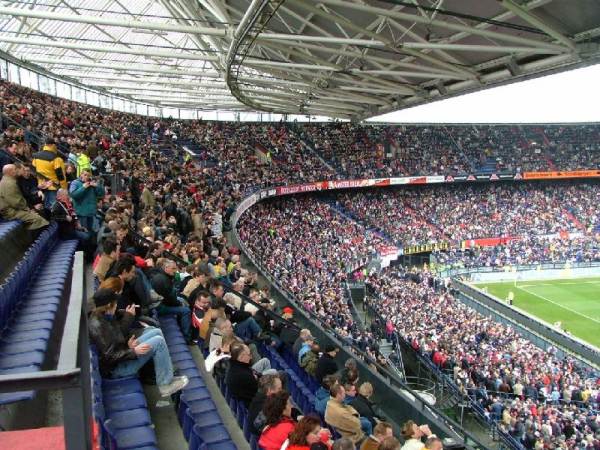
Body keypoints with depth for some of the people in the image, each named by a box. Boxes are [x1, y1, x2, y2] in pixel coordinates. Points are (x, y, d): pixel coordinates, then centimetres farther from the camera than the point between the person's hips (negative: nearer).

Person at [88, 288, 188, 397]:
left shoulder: (103, 316, 2)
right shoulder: (98, 326, -27)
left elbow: (118, 332, 12)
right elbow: (110, 356, -26)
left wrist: (128, 316, 14)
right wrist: (133, 352, -25)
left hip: (121, 353, 10)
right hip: (116, 367, -10)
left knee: (156, 332, 8)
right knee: (158, 341, -19)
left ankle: (168, 374, 6)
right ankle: (165, 385, -8)